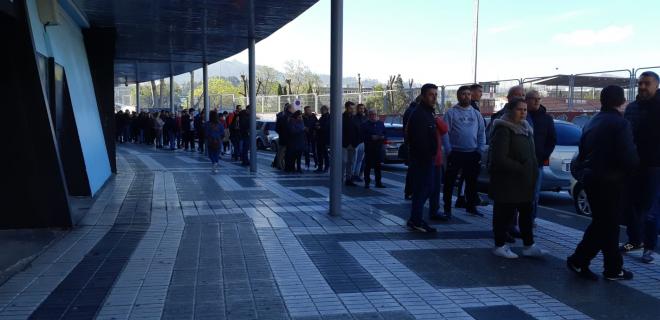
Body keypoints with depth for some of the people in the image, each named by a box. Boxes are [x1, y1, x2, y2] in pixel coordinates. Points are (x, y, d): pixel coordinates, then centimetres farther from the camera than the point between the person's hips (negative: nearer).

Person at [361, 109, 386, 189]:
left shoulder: (381, 124, 13)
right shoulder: (365, 125, 0)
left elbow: (385, 133, 15)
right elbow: (363, 136, -7)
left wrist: (383, 137, -6)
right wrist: (371, 137, -18)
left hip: (378, 148, 3)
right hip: (369, 148, -3)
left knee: (378, 166, 8)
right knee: (368, 166, -2)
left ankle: (378, 182, 13)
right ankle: (367, 182, 4)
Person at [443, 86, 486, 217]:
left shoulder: (476, 114, 10)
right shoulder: (451, 112, -4)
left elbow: (481, 133, 10)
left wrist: (480, 149, 1)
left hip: (472, 154, 5)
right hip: (455, 153, -4)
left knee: (472, 182, 15)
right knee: (450, 182, 0)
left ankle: (471, 206, 28)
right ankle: (447, 208, 8)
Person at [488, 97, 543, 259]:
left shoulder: (525, 128, 14)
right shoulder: (503, 130, -14)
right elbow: (500, 158, -21)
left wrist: (533, 171, 7)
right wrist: (520, 168, -19)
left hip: (525, 181, 9)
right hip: (507, 181, -8)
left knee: (526, 213, 10)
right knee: (504, 213, 1)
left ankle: (529, 245, 18)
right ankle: (500, 246, 13)